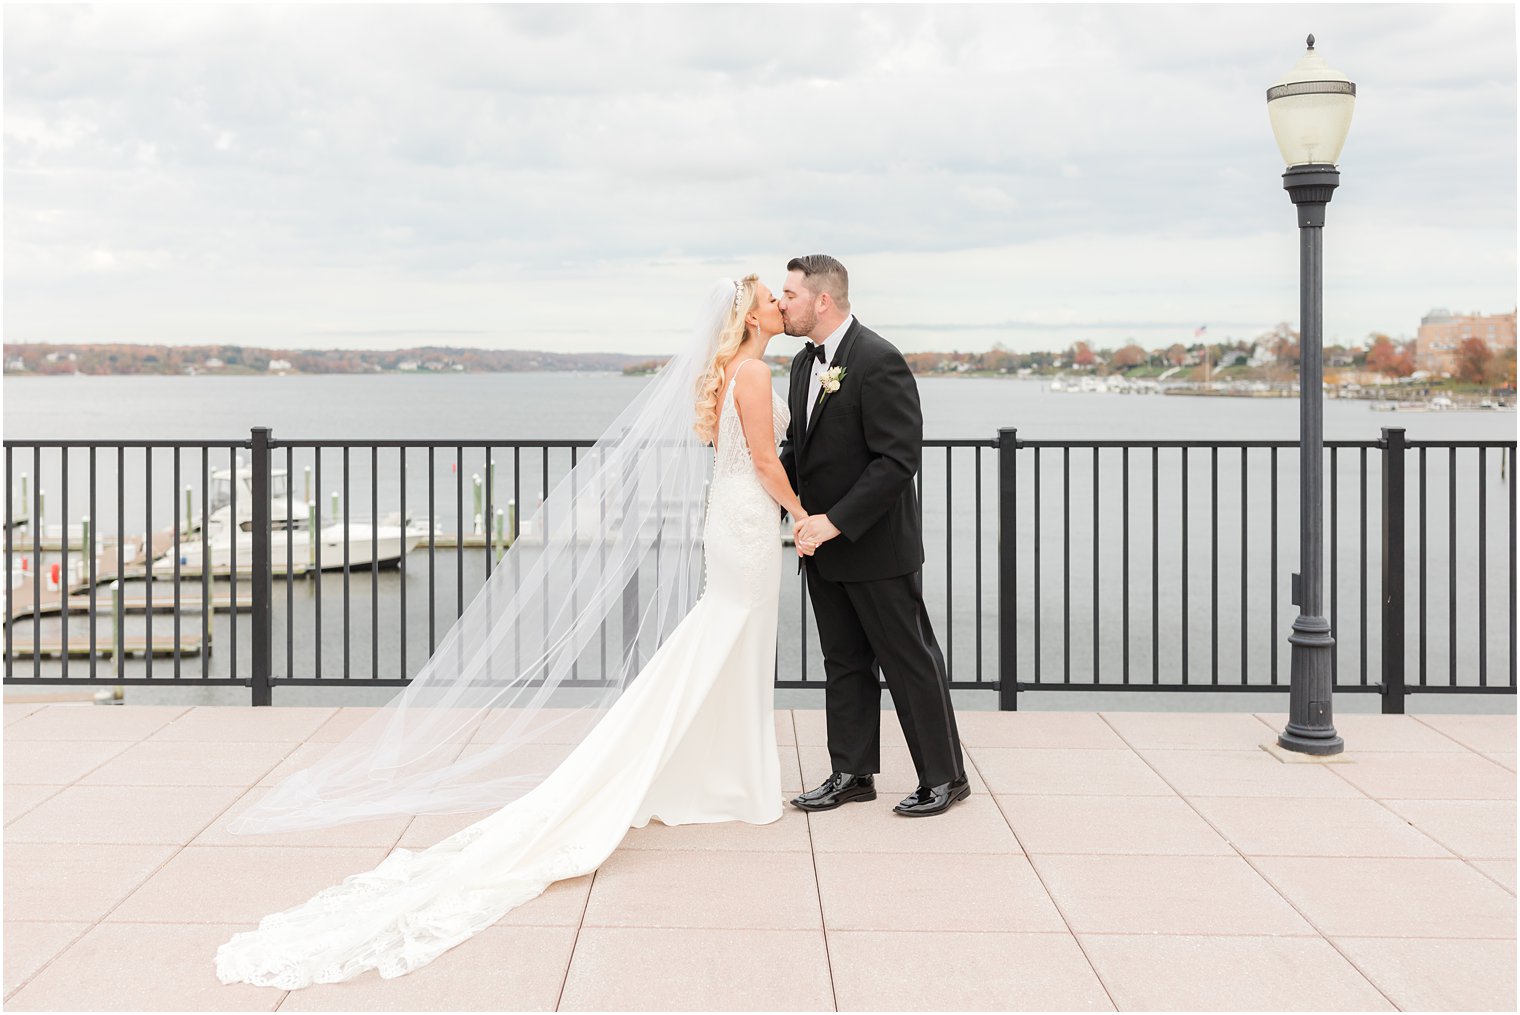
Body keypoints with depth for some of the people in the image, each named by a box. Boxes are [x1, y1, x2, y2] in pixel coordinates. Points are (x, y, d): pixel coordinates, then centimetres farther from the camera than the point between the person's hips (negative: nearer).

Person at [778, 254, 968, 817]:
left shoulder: (878, 360, -18)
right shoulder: (805, 363, 9)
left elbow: (898, 459, -23)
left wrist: (835, 521, -23)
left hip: (877, 546, -8)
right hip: (824, 546, 8)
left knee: (910, 662, 3)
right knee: (844, 663, 14)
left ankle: (944, 776, 15)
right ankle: (852, 774, 24)